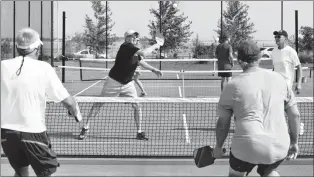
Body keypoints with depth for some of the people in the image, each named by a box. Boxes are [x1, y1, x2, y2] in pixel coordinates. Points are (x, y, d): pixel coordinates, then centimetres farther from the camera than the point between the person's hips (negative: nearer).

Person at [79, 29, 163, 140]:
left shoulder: (136, 51, 2)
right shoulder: (126, 46, -22)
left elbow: (140, 62, 23)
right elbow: (143, 53, -37)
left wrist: (154, 70, 14)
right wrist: (156, 45, -27)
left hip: (128, 84, 6)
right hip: (114, 82, -6)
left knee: (137, 106, -5)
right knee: (98, 104, 3)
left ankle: (139, 132, 7)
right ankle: (86, 128, 14)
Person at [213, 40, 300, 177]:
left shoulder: (233, 86, -2)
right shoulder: (278, 79, 5)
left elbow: (223, 122, 6)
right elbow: (295, 115, 10)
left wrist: (218, 146, 21)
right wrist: (294, 142, 22)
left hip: (247, 149, -3)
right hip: (279, 148, 3)